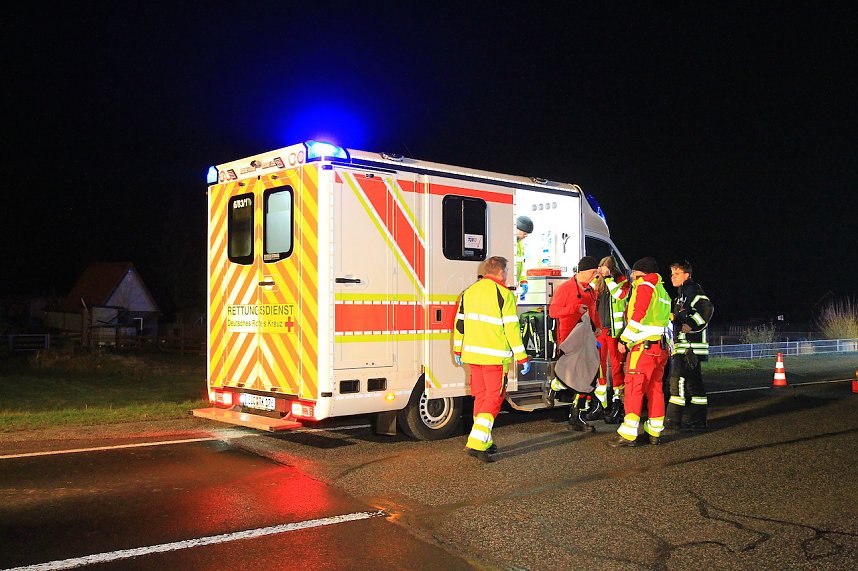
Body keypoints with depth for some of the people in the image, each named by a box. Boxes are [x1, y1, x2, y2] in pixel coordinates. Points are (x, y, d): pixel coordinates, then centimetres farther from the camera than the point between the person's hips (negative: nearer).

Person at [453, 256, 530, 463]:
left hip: (472, 355, 7)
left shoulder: (469, 292, 10)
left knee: (481, 396, 16)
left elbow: (460, 323, 15)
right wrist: (522, 358, -7)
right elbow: (511, 328, -12)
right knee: (494, 398, -1)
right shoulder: (503, 294, -10)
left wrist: (457, 350, 25)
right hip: (495, 357, -7)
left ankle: (484, 442, 25)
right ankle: (476, 443, -10)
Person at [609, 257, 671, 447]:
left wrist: (624, 339, -14)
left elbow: (638, 316, -17)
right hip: (660, 347, 9)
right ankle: (654, 433, 16)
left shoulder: (644, 287, -7)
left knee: (634, 389, -8)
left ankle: (628, 435, -10)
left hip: (643, 346, -9)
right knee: (655, 389, 13)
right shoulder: (662, 291, 22)